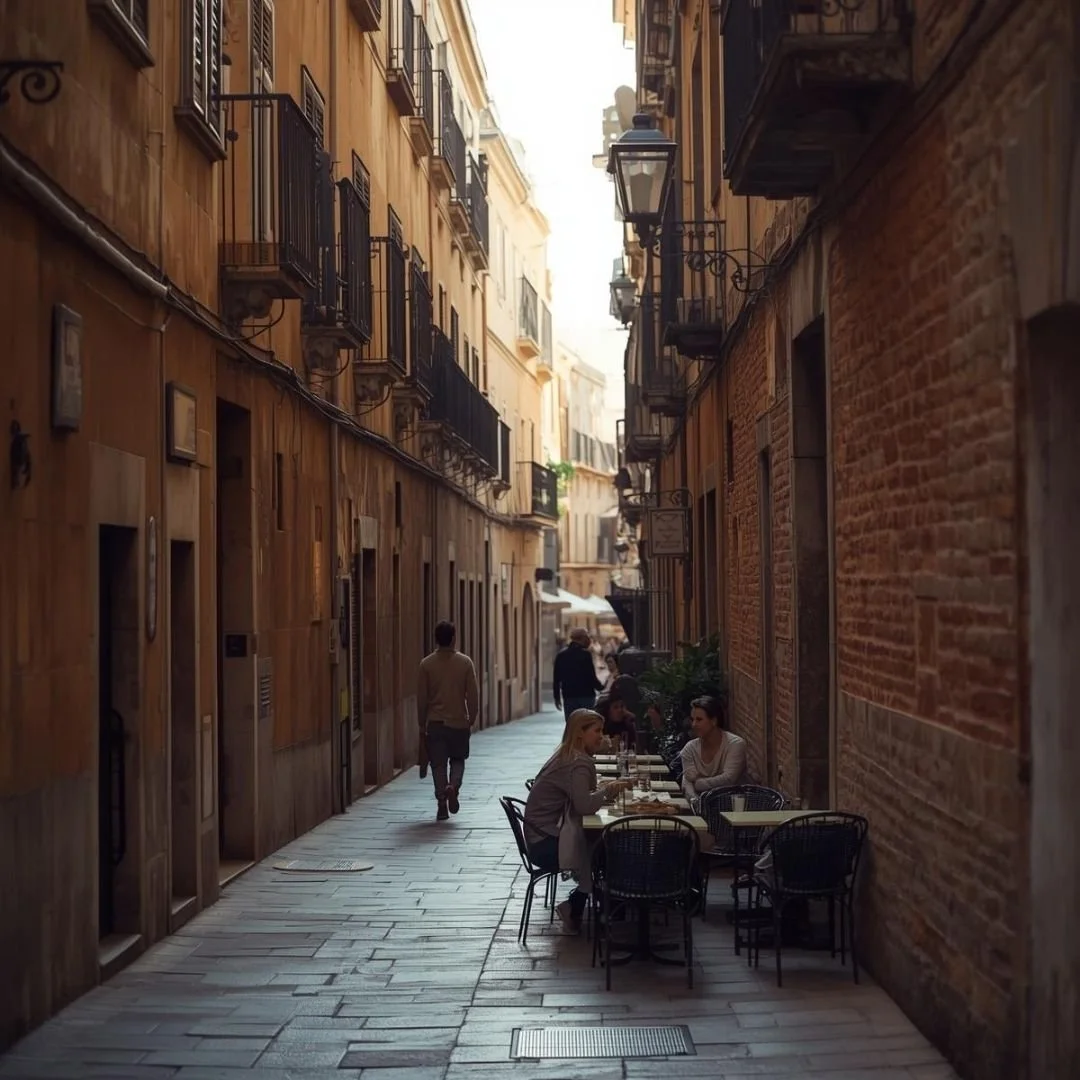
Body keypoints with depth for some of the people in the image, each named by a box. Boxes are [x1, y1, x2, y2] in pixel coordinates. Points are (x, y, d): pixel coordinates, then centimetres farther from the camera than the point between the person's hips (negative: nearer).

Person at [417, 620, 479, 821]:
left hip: (435, 722, 0)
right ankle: (453, 786, -11)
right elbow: (473, 695, -3)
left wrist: (422, 724, 8)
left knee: (438, 764, 6)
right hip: (459, 721, 0)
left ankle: (442, 806, 1)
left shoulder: (427, 664, -4)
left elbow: (421, 697, -1)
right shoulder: (465, 662, -4)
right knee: (458, 760, 17)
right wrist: (471, 720, 9)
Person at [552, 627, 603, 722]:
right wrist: (602, 688, 4)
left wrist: (557, 697, 15)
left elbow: (556, 679, 7)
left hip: (568, 697, 4)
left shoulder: (561, 655, 5)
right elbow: (592, 678, -12)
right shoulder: (585, 654, -10)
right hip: (586, 696, -4)